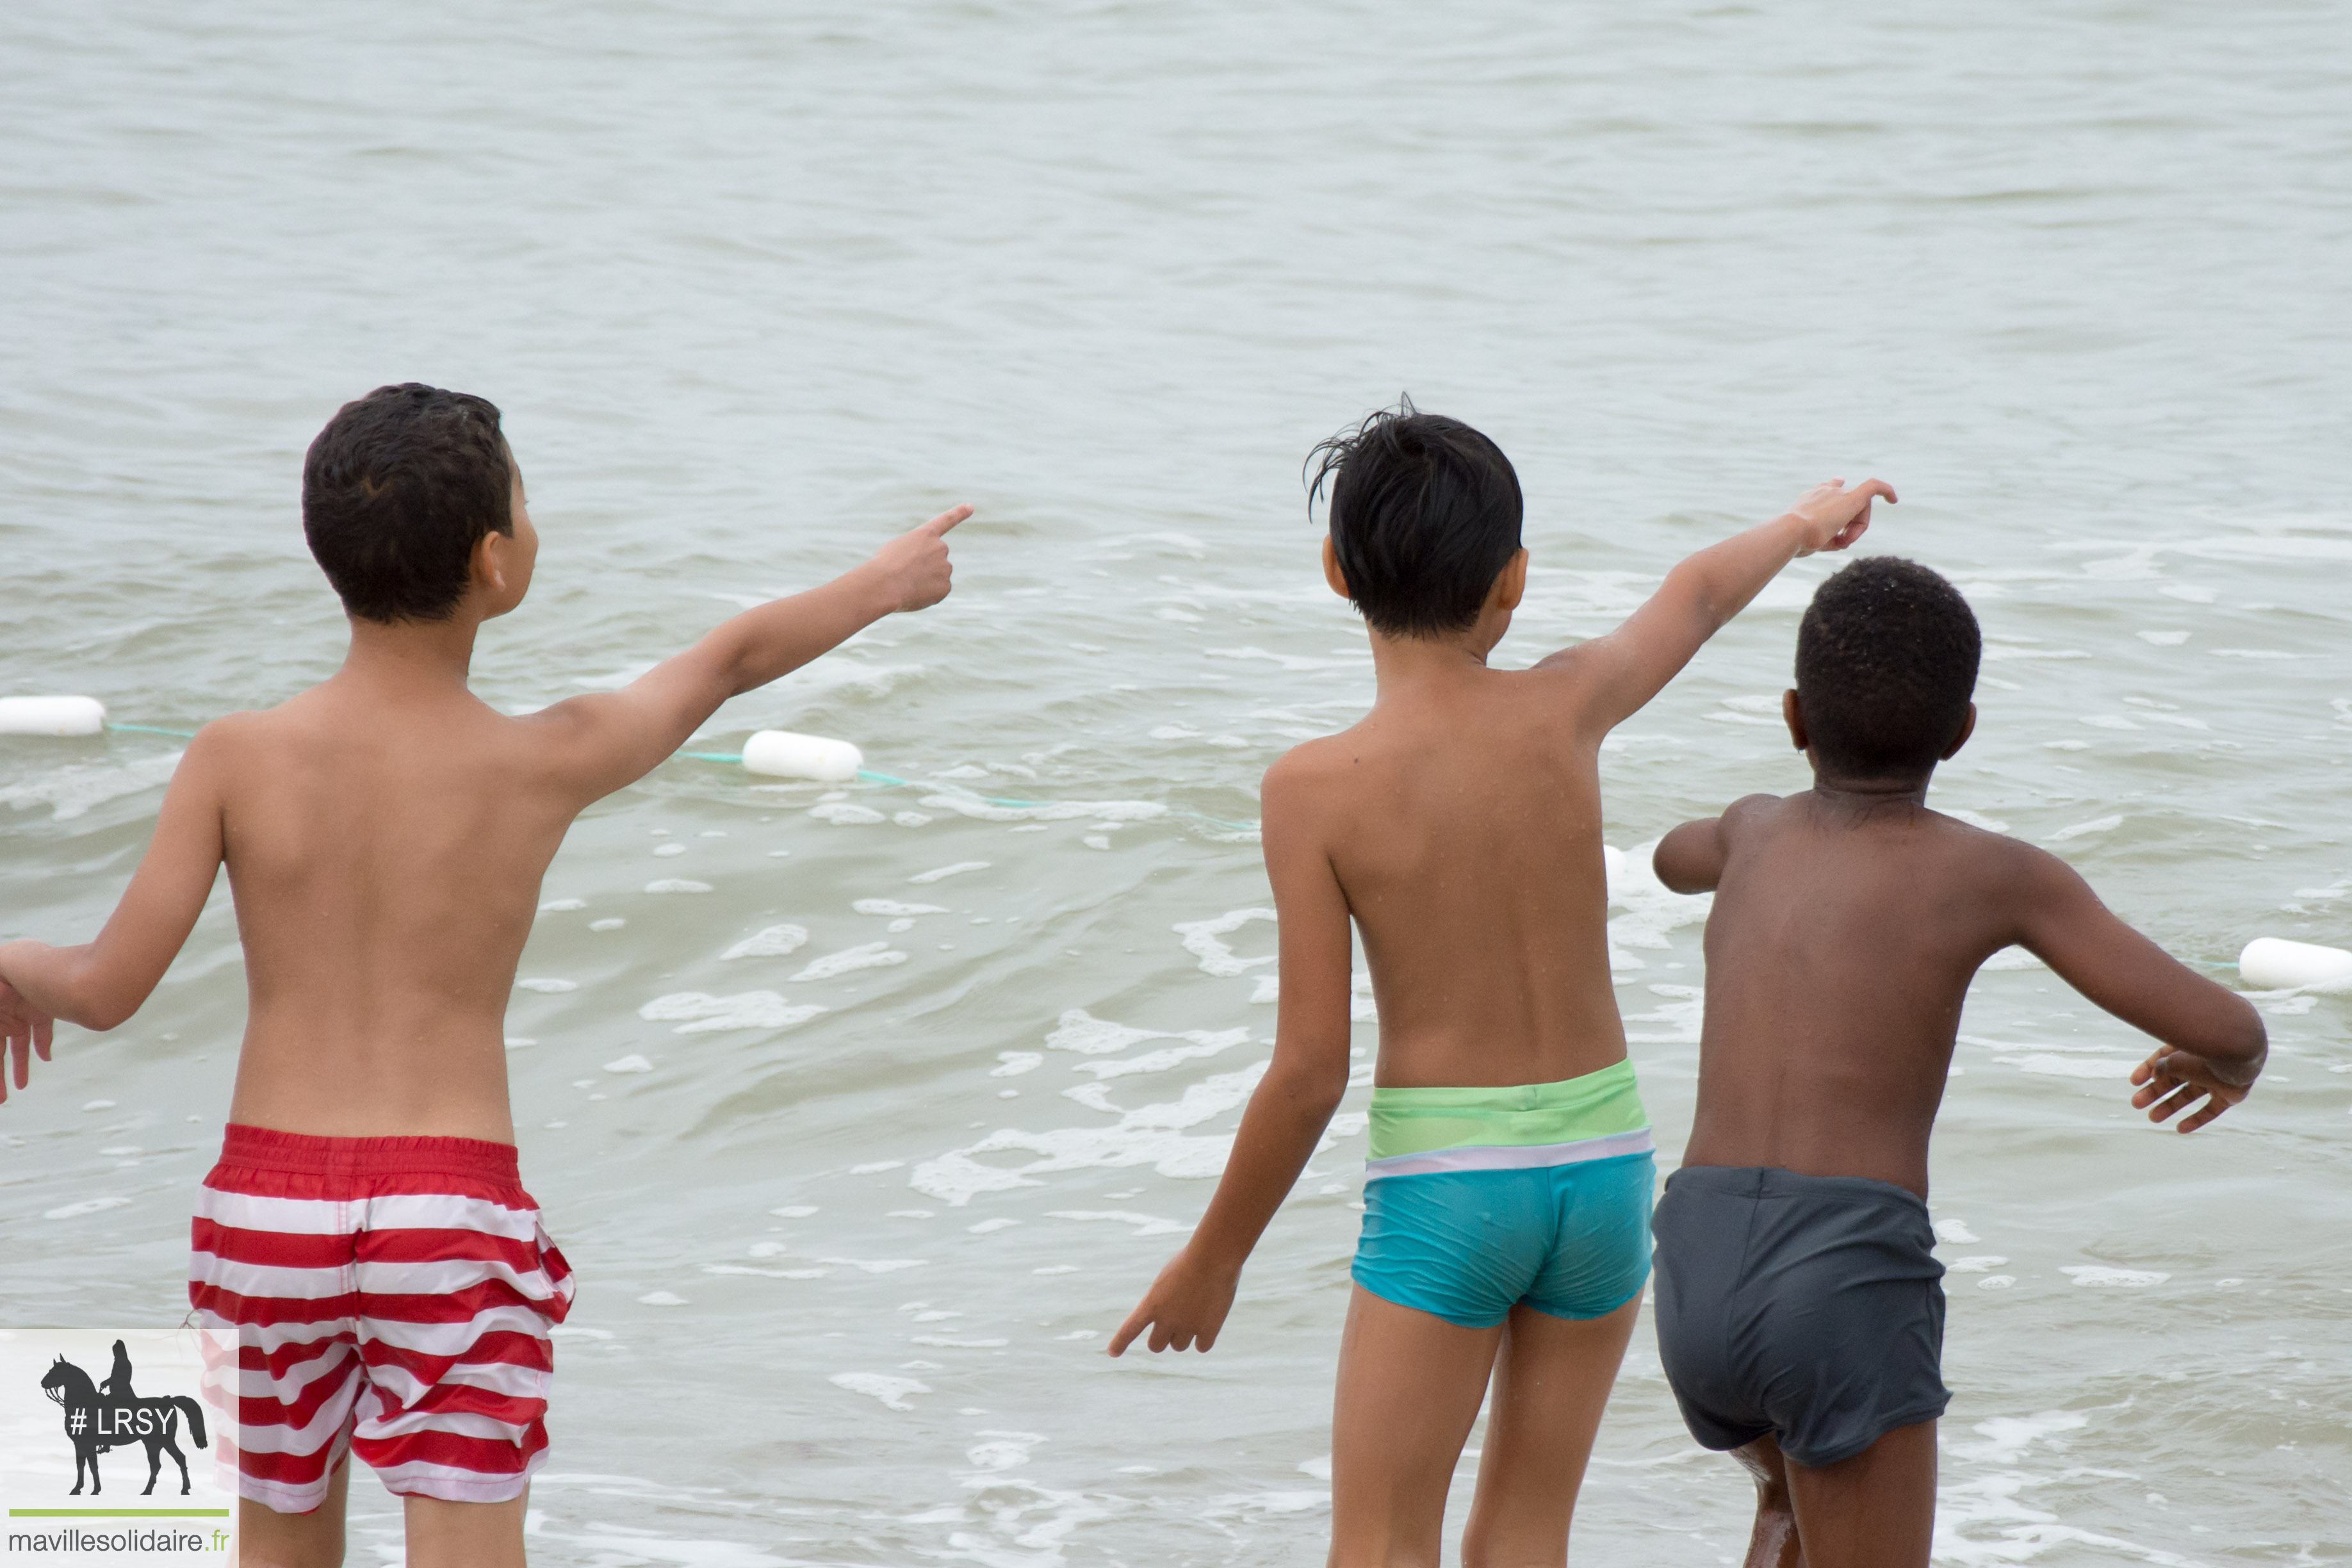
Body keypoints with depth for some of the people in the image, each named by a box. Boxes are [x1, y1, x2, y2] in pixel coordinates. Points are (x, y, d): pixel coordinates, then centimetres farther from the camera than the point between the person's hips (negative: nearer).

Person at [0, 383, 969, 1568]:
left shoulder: (237, 758, -5)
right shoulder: (547, 766, -4)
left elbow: (109, 990, -5)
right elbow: (739, 655, 13)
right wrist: (887, 581, 31)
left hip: (268, 1203, 2)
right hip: (453, 1214, -2)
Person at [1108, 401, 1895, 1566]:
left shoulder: (1316, 789, -13)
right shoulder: (1565, 711, -3)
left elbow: (1310, 1070, -12)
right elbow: (1694, 597, 21)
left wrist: (1211, 1261, 1)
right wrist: (1800, 527, 42)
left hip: (1442, 1185, -4)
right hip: (1602, 1162, 4)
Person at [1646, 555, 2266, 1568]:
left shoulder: (1760, 830, 19)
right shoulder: (1999, 875, 5)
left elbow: (1676, 859, 47)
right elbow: (2220, 1026, 1)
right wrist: (2235, 1061, 25)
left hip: (1695, 1279, 5)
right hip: (1849, 1284, -5)